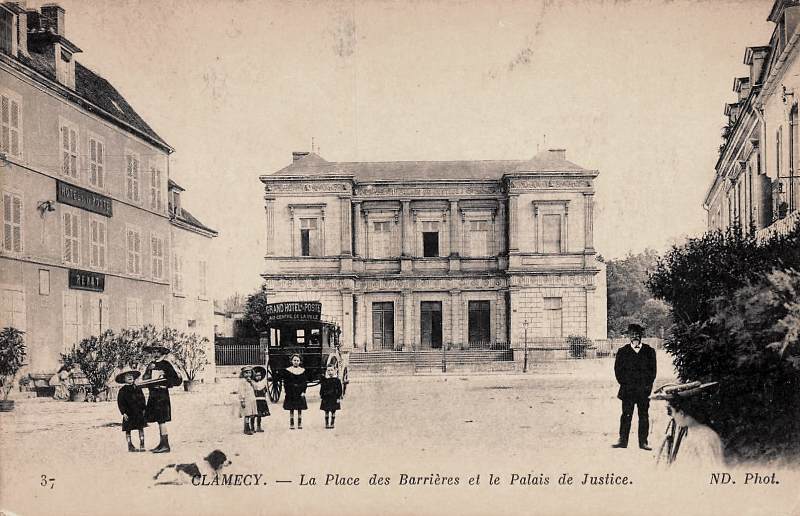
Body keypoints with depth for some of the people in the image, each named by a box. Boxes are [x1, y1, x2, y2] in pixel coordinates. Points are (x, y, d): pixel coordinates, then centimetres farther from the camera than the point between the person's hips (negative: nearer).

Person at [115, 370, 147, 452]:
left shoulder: (138, 388, 7)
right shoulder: (122, 391, -4)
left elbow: (142, 399, 13)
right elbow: (120, 403, -5)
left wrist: (143, 409, 7)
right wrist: (123, 413, -11)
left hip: (139, 412, 3)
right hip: (129, 413, -3)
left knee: (141, 428, 1)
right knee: (128, 430, 3)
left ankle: (142, 445, 6)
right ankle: (130, 446, 11)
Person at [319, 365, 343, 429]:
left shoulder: (337, 380, -2)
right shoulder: (324, 380, 1)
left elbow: (339, 389, -1)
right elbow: (322, 389, 4)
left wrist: (338, 398, -5)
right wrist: (321, 397, 0)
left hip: (334, 398, -1)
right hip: (326, 398, 1)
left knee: (333, 412, 5)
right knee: (327, 412, 3)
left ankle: (332, 424, 13)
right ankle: (327, 424, 10)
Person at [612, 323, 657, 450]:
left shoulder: (649, 351, 9)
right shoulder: (622, 351, 7)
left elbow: (653, 371, 8)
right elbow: (618, 370, 6)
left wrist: (647, 385, -2)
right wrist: (625, 384, -3)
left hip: (644, 391, 1)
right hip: (627, 390, -1)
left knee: (644, 417, 2)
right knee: (626, 416, -2)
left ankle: (643, 442, 8)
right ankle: (623, 441, 2)